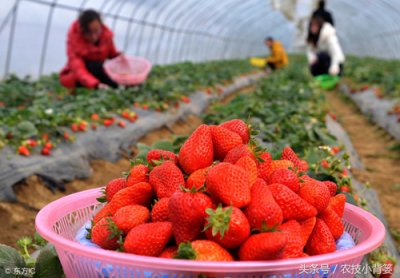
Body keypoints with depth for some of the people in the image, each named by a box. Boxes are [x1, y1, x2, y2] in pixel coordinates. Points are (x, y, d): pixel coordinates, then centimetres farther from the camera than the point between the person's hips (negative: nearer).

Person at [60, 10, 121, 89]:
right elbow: (78, 69, -38)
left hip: (95, 74, 5)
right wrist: (96, 84, -56)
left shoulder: (106, 34, -13)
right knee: (95, 66, -35)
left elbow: (112, 54, 5)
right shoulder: (74, 39, -26)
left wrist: (120, 57, -20)